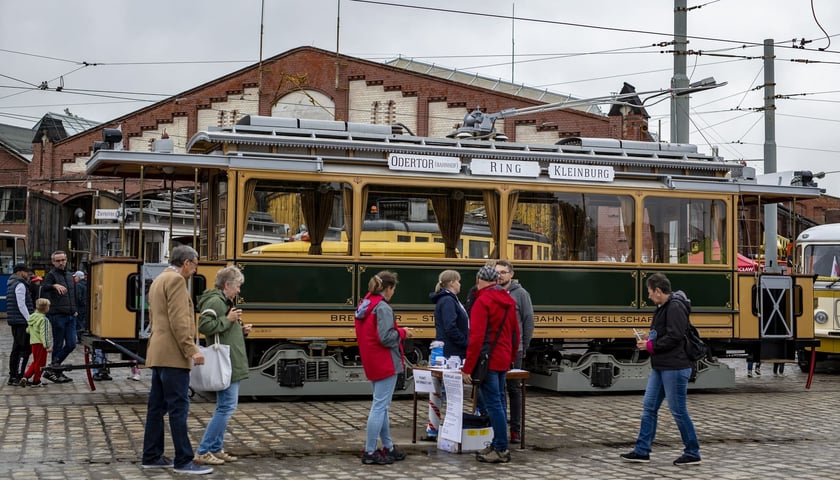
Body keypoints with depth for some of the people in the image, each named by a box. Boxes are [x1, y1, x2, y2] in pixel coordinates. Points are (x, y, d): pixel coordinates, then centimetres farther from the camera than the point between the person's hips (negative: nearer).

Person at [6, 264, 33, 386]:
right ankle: (18, 377, -11)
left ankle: (12, 376, 16)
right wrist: (29, 320, -16)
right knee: (24, 349, -8)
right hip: (21, 322, -10)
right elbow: (21, 305, -18)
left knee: (16, 349, 13)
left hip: (15, 322, 10)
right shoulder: (20, 285, -12)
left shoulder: (11, 285, 18)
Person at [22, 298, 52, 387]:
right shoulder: (44, 320, -17)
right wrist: (47, 346, -20)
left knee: (35, 361, 19)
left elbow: (28, 330, 15)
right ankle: (36, 381, 9)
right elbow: (44, 334, -21)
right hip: (41, 343, -8)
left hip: (33, 342, 8)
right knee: (40, 363, 3)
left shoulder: (32, 317, 8)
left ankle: (26, 376, 10)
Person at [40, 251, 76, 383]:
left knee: (71, 344, 4)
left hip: (70, 316, 7)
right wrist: (54, 285, -41)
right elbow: (44, 288, -23)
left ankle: (53, 369, 17)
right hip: (58, 316, -7)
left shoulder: (70, 276, 17)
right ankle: (56, 372, 12)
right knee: (58, 345, 0)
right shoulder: (51, 275, -4)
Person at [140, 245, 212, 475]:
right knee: (178, 408, -8)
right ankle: (184, 461, -6)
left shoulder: (158, 281, 20)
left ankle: (152, 456, 16)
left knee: (157, 406, 12)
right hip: (173, 355, -10)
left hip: (157, 354, 10)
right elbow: (178, 320, -20)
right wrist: (192, 350, -20)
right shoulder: (175, 279, -12)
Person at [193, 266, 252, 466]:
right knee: (227, 406, -11)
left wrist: (241, 330, 9)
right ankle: (203, 452, -8)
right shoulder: (214, 302, -13)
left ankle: (216, 449, 19)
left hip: (232, 365, 11)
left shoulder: (225, 302, 18)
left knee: (224, 407, 13)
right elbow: (204, 326, -27)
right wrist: (228, 320, -19)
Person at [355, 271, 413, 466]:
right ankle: (370, 452, -2)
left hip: (372, 363, 10)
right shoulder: (383, 308, -17)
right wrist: (402, 332, -6)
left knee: (382, 406, 17)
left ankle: (388, 447, 26)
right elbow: (386, 338, -24)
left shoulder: (364, 305, 11)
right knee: (380, 406, -5)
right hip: (386, 363, -10)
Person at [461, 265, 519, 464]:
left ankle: (502, 450, -4)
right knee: (498, 402, 15)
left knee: (493, 404, -5)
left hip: (487, 361, -8)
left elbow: (476, 337, -19)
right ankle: (497, 445, 22)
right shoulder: (508, 300, 13)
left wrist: (467, 368, -17)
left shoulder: (482, 301, -13)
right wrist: (511, 358, 26)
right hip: (503, 361, 8)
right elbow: (515, 333, 17)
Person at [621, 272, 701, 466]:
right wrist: (648, 341, 4)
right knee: (649, 407, 10)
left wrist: (650, 346, -14)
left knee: (678, 411, -2)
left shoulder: (675, 307, -17)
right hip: (660, 367, 10)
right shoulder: (662, 307, 14)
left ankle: (692, 453, 10)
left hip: (675, 368, -10)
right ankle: (642, 450, 15)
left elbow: (674, 337, -23)